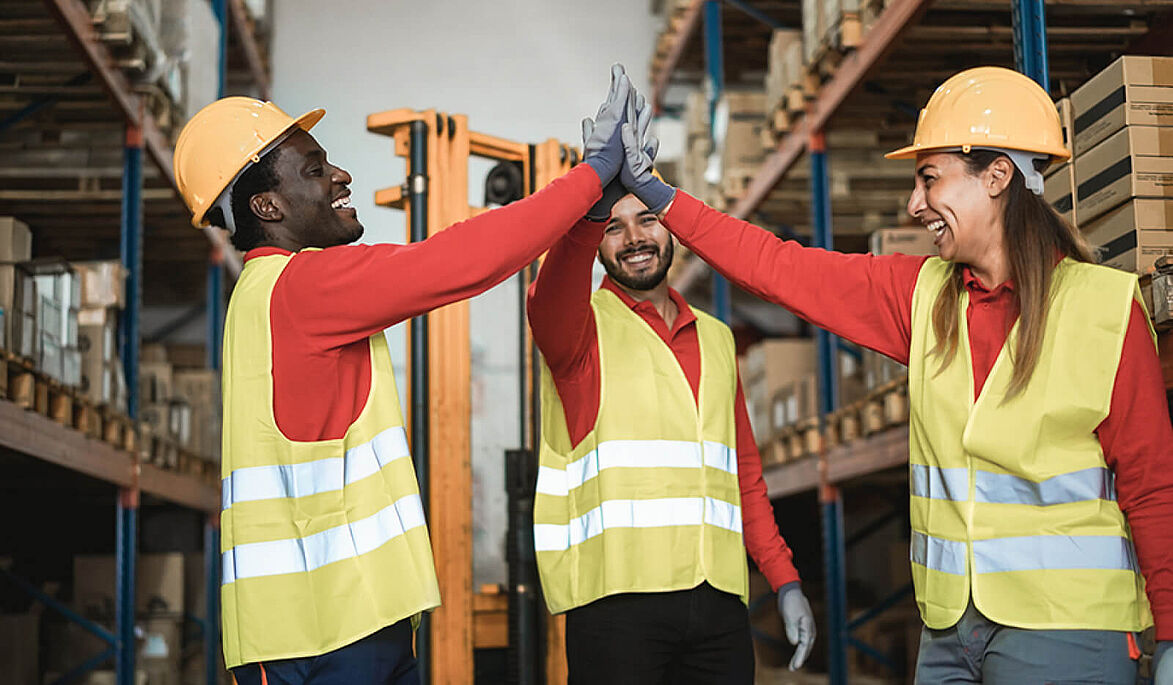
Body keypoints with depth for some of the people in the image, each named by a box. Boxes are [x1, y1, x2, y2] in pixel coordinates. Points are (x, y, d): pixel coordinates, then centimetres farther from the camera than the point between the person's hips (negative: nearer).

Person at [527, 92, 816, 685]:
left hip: (719, 602, 5)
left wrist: (785, 580, 13)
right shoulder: (582, 327, 2)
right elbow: (549, 297, -23)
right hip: (618, 597, -4)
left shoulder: (715, 338, 18)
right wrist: (595, 197, -40)